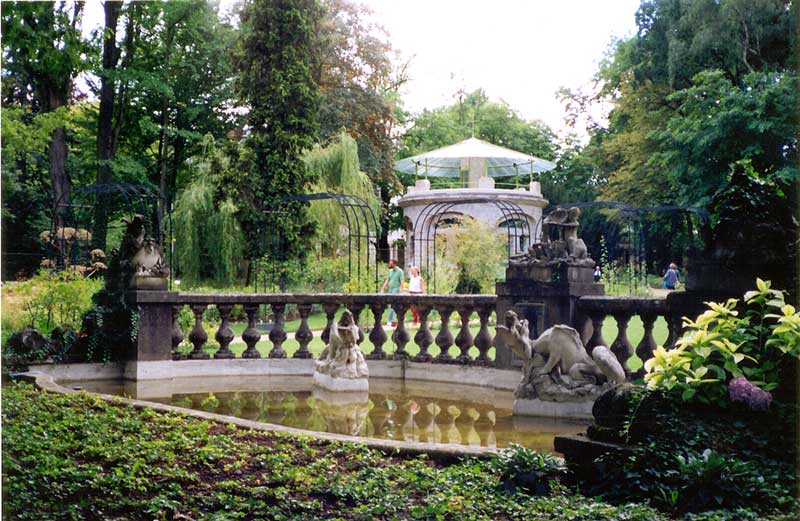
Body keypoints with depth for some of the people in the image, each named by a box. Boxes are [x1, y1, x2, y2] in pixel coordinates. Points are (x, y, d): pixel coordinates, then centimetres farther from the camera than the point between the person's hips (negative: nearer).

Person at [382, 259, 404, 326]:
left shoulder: (399, 271, -6)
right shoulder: (390, 271, 15)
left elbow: (401, 281, -12)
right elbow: (387, 280, 17)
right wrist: (383, 288, 10)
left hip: (396, 289, -7)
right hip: (390, 290, 8)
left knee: (392, 306, -14)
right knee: (390, 306, 8)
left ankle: (390, 320, -16)